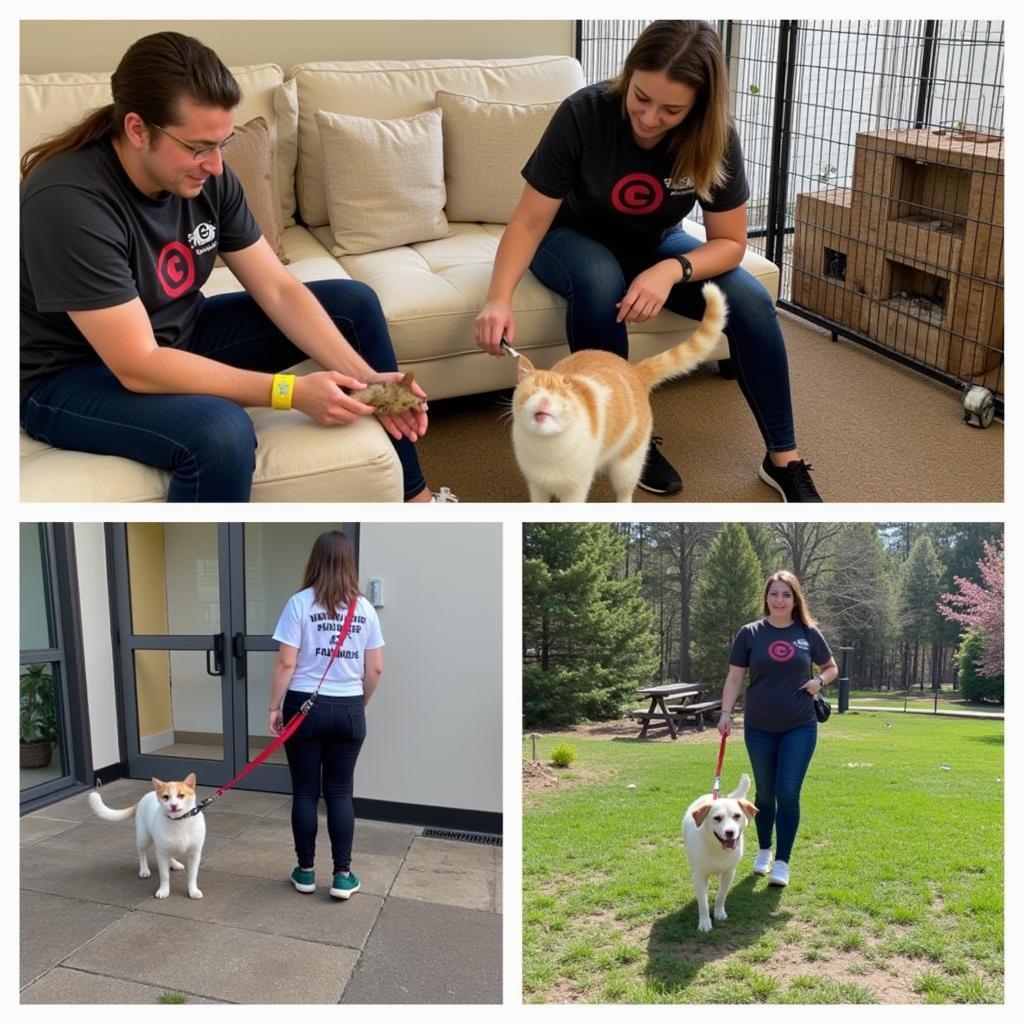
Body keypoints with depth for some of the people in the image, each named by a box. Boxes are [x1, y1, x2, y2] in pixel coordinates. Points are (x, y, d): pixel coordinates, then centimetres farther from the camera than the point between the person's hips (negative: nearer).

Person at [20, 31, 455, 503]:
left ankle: (411, 496, 13)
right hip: (71, 377, -7)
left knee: (354, 303, 3)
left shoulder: (205, 176, -11)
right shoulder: (68, 202, -31)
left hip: (179, 337, 8)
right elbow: (139, 368, -33)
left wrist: (364, 378, -19)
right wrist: (292, 392, -33)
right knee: (221, 432, -39)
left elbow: (279, 290, -6)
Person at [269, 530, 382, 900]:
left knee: (305, 792, 8)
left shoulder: (299, 603, -8)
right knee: (340, 792, 10)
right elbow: (375, 669, 5)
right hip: (348, 710, 3)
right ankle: (343, 875, 11)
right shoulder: (365, 609, 3)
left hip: (305, 706, -2)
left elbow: (286, 664, -9)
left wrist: (274, 707, 0)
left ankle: (305, 871, 18)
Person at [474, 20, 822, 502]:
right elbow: (530, 221, -24)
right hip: (576, 240, -2)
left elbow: (730, 242, -16)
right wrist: (499, 298, -41)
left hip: (655, 246, 2)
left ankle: (783, 459, -6)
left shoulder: (715, 138, -22)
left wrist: (672, 270, -37)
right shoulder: (583, 114, -28)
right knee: (599, 280, -38)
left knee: (751, 301, -21)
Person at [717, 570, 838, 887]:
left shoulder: (809, 633, -2)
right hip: (759, 728, 1)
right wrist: (726, 712, -11)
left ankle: (782, 862, 5)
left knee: (788, 793, -5)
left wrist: (819, 680, -9)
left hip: (800, 727, -1)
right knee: (765, 793, 12)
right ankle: (764, 851, 32)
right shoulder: (750, 634, -3)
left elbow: (831, 668, 12)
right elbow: (735, 677, -1)